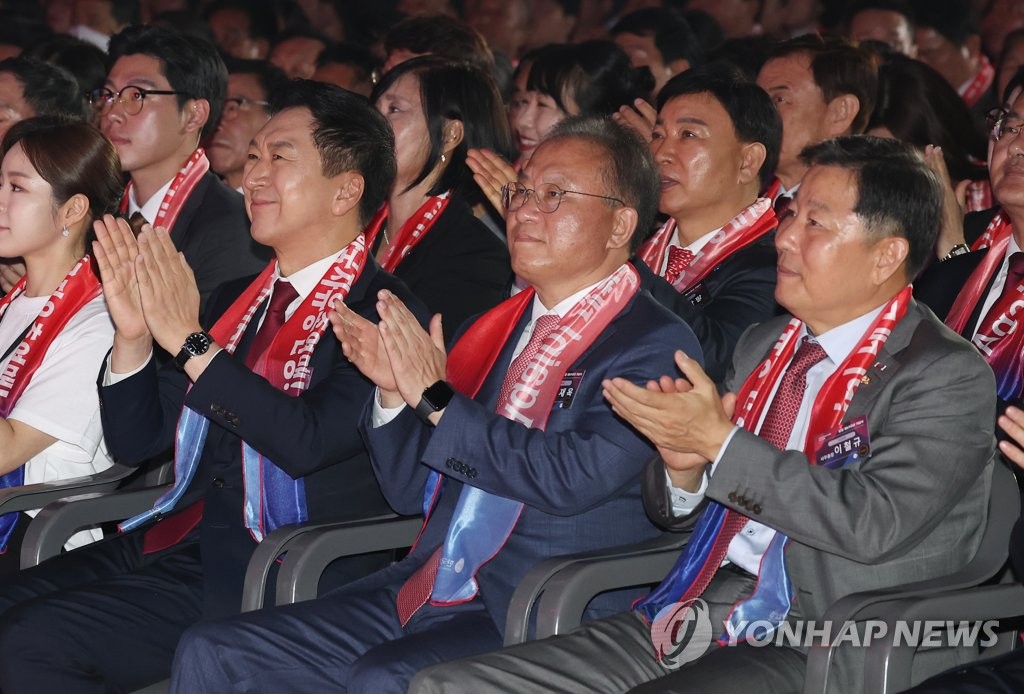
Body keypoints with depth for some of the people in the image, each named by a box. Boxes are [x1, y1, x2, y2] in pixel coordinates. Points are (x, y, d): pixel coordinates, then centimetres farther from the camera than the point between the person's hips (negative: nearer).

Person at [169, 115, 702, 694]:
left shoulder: (657, 347, -5)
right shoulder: (496, 327, 17)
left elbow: (572, 477, -20)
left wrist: (437, 397, -13)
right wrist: (395, 390, 0)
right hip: (423, 597, 7)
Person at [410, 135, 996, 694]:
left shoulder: (948, 377, -4)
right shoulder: (765, 345, 19)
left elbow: (875, 523, -19)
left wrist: (720, 442, -15)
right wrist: (683, 467, -1)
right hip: (695, 616, 8)